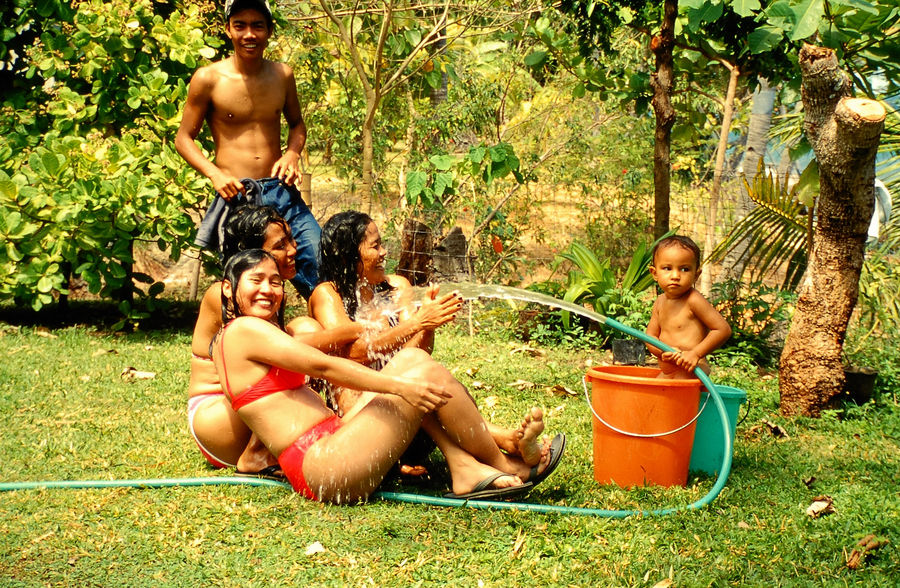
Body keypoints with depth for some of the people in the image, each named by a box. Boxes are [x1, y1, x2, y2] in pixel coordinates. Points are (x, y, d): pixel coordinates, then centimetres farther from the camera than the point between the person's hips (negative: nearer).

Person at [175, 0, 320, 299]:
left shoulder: (282, 75, 6)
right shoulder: (209, 79, -3)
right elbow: (184, 138, 3)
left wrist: (292, 153, 1)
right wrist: (215, 174, -13)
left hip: (281, 192, 3)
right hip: (235, 196, -3)